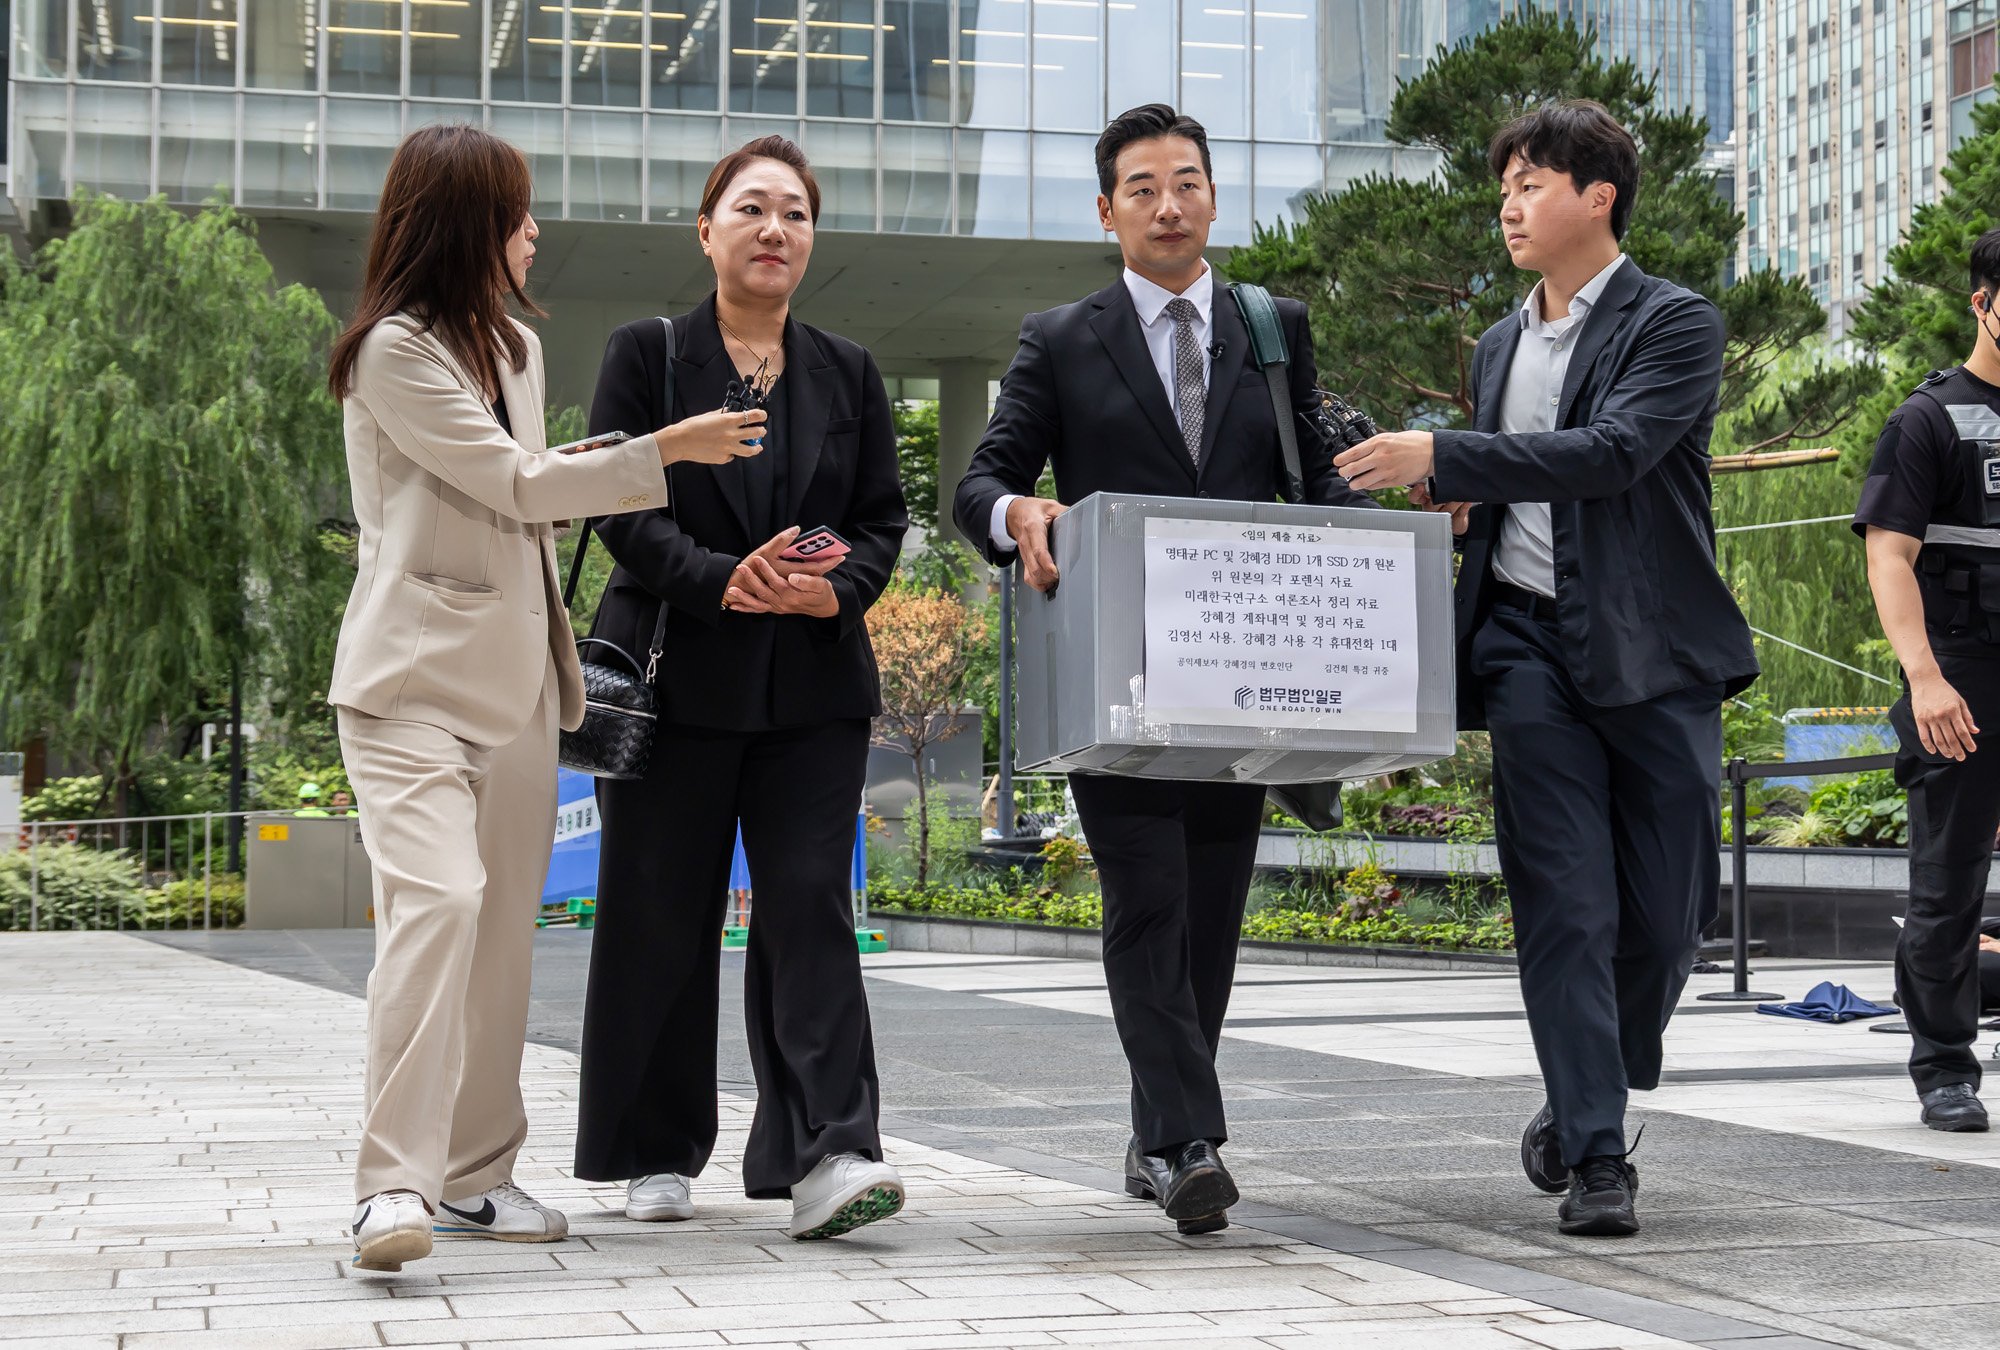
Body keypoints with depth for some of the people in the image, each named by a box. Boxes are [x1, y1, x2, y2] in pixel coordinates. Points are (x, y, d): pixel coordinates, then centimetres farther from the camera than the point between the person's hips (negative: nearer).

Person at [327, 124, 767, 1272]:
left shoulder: (514, 347, 19)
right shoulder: (393, 352, -8)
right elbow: (513, 484, -10)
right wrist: (667, 449, -5)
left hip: (514, 678, 8)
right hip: (417, 674, -8)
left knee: (504, 922, 7)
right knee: (437, 898, -22)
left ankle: (477, 1172, 14)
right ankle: (395, 1183, -25)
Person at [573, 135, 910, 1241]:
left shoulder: (848, 372, 13)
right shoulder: (646, 354, 3)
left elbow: (884, 517, 10)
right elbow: (616, 502, -5)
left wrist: (837, 587, -11)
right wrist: (719, 580, -19)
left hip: (812, 686, 2)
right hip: (675, 678, -2)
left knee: (810, 903, -8)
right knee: (662, 914, 4)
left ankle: (824, 1156, -13)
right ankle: (654, 1154, 17)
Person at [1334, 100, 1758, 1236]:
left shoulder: (1677, 324, -2)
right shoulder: (1501, 345, 18)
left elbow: (1612, 452, -18)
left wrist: (1443, 458, -19)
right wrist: (1461, 505, 4)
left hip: (1653, 651, -4)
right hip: (1528, 645, 4)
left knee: (1668, 909, 1)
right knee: (1567, 906, -5)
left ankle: (1590, 1099, 25)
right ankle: (1596, 1152, -2)